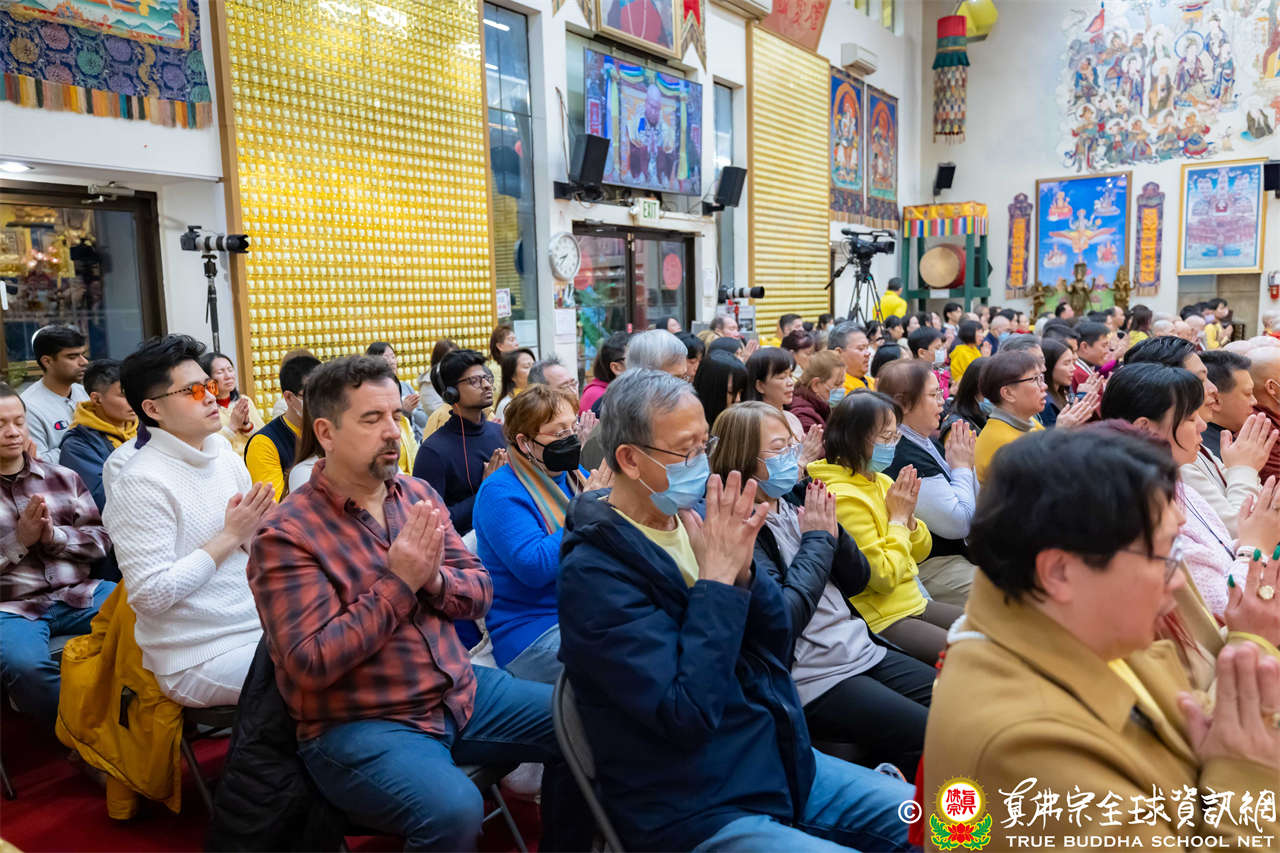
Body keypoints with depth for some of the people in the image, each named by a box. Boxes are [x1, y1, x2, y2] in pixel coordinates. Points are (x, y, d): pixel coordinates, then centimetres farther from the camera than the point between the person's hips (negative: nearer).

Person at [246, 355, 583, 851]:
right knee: (454, 812, -33)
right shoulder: (284, 536, -13)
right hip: (358, 724, -6)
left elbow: (479, 595, 5)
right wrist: (399, 583, -21)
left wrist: (434, 580, -17)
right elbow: (311, 664, -20)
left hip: (461, 692, 7)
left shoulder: (419, 496, 5)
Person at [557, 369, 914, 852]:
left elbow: (775, 645, 3)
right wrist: (717, 579, -24)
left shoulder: (692, 519, 1)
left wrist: (743, 570, -15)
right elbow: (686, 714, -26)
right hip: (693, 808, -7)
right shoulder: (595, 573, -20)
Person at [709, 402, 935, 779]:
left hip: (863, 650, 8)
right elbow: (785, 617, -23)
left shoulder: (796, 498, 7)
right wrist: (817, 540, -14)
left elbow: (857, 580, 11)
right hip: (815, 679, -8)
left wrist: (833, 531, -8)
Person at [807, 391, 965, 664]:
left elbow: (921, 551, 14)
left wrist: (909, 517, -6)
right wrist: (898, 519, -14)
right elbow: (885, 577, -22)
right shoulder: (844, 498, -21)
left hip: (915, 604, 9)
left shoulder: (881, 482, 6)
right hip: (882, 621, -9)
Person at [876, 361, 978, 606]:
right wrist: (961, 467, -9)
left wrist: (967, 464, 0)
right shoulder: (906, 458, -23)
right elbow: (959, 524, -21)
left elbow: (976, 507, 16)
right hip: (929, 568, -10)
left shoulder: (929, 444, 9)